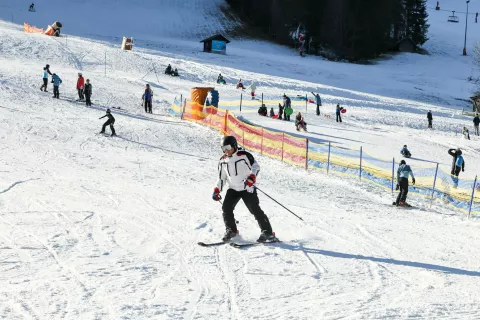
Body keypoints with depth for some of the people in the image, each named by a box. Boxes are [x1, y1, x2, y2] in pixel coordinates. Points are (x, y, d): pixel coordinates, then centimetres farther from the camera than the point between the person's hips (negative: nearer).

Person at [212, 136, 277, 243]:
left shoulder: (244, 155, -12)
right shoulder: (222, 161, 6)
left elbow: (256, 166, -15)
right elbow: (221, 177, 15)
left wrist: (251, 177, -32)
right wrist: (216, 191, 6)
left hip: (247, 188, -5)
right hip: (233, 189, 5)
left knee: (255, 210, -11)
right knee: (226, 208, -9)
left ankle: (268, 232, -5)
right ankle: (231, 230, 9)